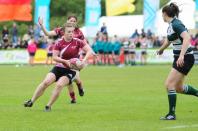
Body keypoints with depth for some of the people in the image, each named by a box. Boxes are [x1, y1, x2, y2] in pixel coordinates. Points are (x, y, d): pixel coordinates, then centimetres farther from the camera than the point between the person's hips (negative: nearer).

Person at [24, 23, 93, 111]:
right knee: (46, 82, -15)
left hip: (71, 70, -2)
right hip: (59, 67, 2)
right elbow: (54, 57, -10)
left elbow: (89, 51, -9)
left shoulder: (77, 42, -8)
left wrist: (84, 60, -25)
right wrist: (65, 61, -24)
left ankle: (48, 106, -11)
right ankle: (31, 101, -3)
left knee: (59, 85, -24)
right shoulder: (59, 43, -7)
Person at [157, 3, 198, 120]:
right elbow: (169, 40, 30)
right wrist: (161, 49, 47)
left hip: (185, 58, -10)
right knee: (178, 87, 17)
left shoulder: (176, 24, -19)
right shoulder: (171, 25, 10)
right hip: (179, 58, 10)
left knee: (169, 84, -11)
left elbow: (187, 38, -33)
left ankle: (172, 114, -7)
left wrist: (181, 55, -42)